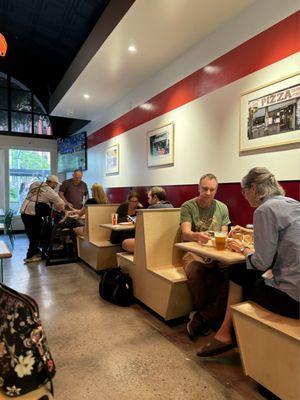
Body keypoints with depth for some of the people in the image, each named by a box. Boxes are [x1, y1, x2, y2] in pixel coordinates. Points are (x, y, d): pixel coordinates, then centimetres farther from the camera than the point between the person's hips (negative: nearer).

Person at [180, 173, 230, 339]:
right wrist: (197, 236, -37)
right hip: (194, 253, -3)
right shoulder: (188, 206, 0)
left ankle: (200, 318, -16)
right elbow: (185, 233, -13)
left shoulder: (222, 208, 12)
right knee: (195, 272, -36)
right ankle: (210, 317, -8)